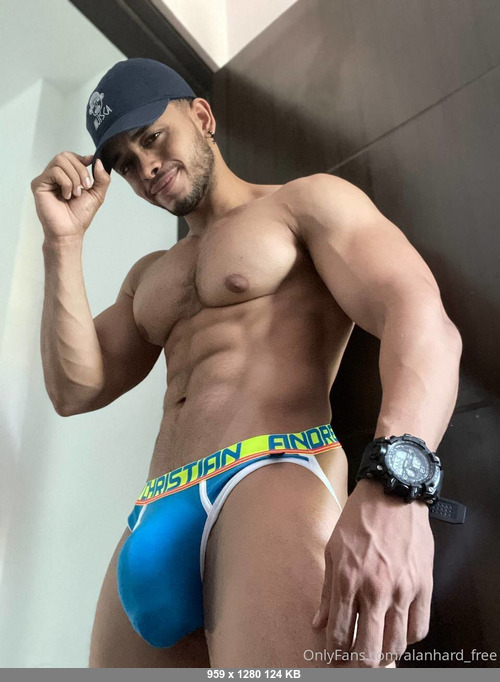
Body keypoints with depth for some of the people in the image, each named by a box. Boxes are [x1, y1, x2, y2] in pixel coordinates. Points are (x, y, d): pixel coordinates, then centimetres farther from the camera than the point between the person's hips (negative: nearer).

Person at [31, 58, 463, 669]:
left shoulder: (308, 201, 9)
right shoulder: (150, 276, 30)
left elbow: (423, 322, -8)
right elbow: (76, 390, 18)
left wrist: (393, 485, -27)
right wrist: (63, 241, 12)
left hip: (275, 478, -6)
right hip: (152, 525, 7)